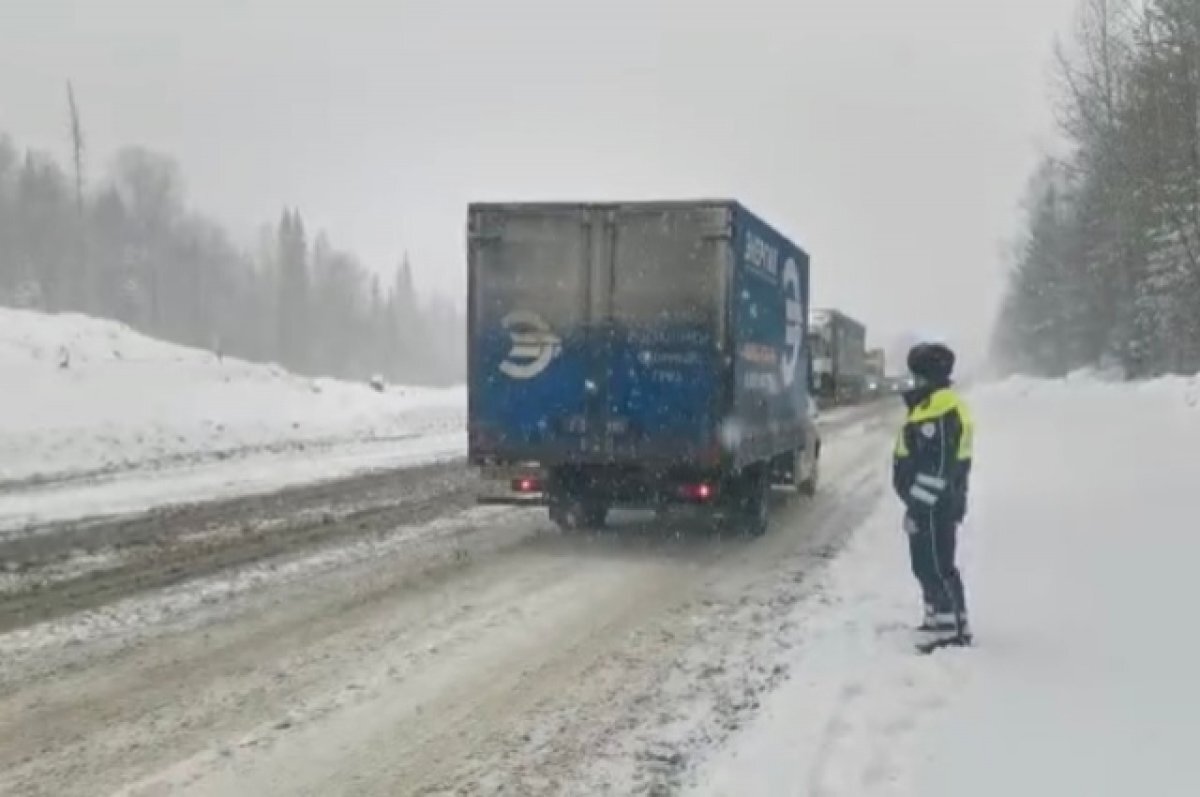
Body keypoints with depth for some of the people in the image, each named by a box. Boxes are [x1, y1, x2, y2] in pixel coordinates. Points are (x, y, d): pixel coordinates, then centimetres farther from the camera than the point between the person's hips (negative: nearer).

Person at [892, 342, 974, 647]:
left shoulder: (940, 411, -21)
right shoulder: (934, 405, 14)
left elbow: (936, 468, -25)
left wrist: (916, 506, -22)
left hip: (934, 507, -11)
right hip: (933, 505, 11)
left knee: (937, 566, -6)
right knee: (926, 564, 19)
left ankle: (954, 628, -2)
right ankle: (937, 618, 29)